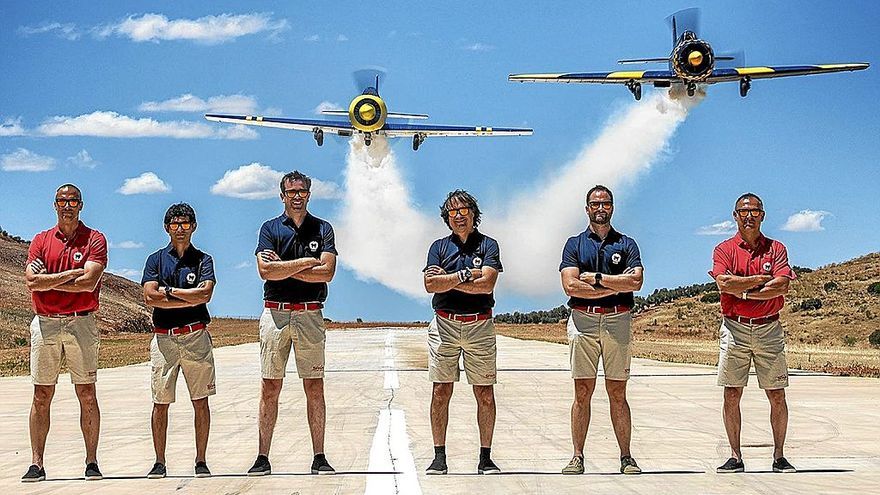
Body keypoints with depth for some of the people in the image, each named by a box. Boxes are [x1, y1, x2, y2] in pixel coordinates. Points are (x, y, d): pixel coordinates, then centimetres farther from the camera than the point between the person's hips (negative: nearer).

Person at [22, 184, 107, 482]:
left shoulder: (94, 240, 3)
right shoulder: (41, 240, 11)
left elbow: (89, 282, -11)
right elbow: (32, 281, -4)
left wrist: (48, 282, -5)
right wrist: (70, 274, -8)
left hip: (81, 323, -2)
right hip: (45, 324, 2)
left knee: (87, 395, 0)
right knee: (42, 396, 2)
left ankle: (91, 462, 5)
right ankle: (36, 463, 6)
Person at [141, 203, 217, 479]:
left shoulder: (203, 259, 9)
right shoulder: (156, 259, 10)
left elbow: (205, 294, -9)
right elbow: (150, 297, -6)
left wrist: (169, 291, -6)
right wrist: (191, 299, -8)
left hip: (196, 337, 0)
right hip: (164, 337, 0)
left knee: (201, 402, 1)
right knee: (160, 403, 1)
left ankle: (201, 461, 8)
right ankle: (159, 462, 9)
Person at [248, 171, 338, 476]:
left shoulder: (322, 229, 8)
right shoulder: (271, 228, 7)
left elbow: (327, 272, -6)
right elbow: (265, 270, -9)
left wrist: (284, 268, -6)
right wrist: (306, 262, -8)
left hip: (310, 314, 0)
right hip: (275, 313, 0)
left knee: (315, 387, 0)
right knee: (270, 387, 1)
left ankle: (319, 457, 5)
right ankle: (263, 458, 5)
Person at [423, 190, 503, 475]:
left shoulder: (488, 245, 5)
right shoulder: (439, 247, 10)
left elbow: (487, 284, -11)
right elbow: (430, 284, -5)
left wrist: (447, 280, -7)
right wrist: (466, 274, -10)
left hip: (480, 325, -1)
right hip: (444, 325, 1)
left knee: (485, 394, 1)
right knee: (441, 392, -1)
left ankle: (485, 457, 8)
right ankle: (439, 456, 5)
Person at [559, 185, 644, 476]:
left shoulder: (626, 244, 12)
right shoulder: (575, 244, 10)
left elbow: (636, 282, -5)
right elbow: (571, 286, -6)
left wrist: (596, 278, -7)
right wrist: (617, 285, -6)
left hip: (618, 322, 1)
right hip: (583, 321, 0)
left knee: (617, 393, 2)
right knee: (583, 392, -1)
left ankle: (626, 457, 4)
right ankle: (577, 457, 2)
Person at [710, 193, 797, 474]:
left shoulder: (776, 249, 7)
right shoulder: (724, 249, 6)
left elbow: (782, 286, -9)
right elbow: (724, 283, -13)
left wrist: (744, 292, -11)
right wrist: (761, 279, -10)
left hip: (769, 329, 0)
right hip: (734, 328, 0)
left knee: (777, 395, 1)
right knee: (731, 394, -1)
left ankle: (779, 456, 10)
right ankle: (735, 456, 7)